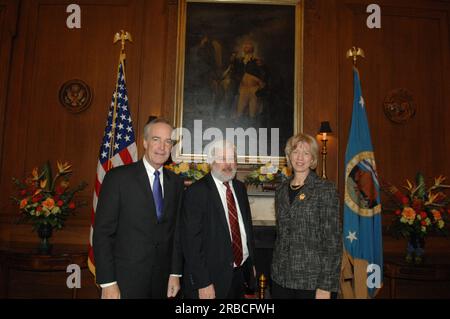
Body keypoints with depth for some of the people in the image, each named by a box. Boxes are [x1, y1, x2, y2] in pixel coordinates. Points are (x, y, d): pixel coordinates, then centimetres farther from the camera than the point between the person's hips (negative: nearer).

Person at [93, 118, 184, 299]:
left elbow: (176, 231, 8)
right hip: (125, 280, -4)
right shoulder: (118, 177, -10)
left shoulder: (176, 183, 4)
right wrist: (107, 283, -13)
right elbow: (102, 232, -10)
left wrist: (175, 273, 4)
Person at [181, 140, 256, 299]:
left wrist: (251, 263, 14)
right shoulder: (196, 192, -14)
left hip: (242, 272, 6)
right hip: (213, 277, -6)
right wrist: (203, 283, -18)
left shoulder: (240, 187, 7)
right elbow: (191, 241, -17)